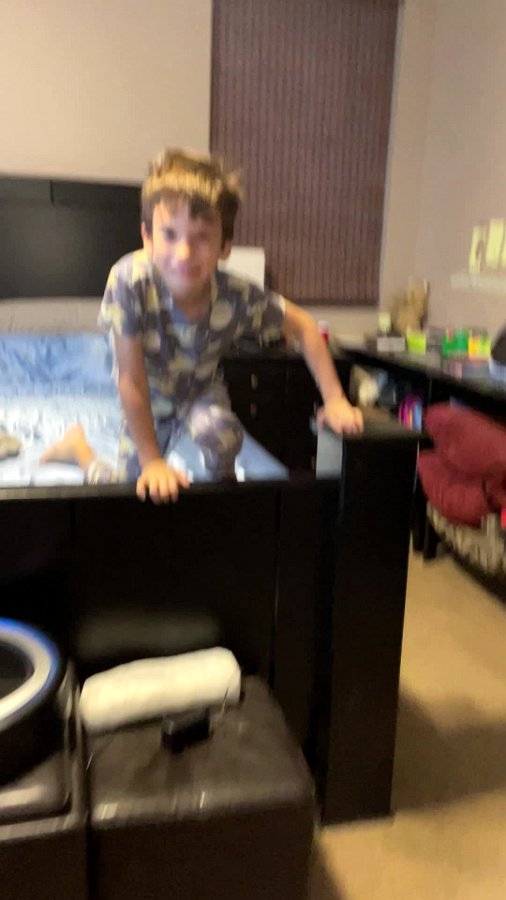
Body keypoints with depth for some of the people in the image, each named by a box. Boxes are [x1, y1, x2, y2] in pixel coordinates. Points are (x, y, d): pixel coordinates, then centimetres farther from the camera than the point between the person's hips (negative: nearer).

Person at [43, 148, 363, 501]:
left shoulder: (238, 297, -32)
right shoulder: (130, 280, -38)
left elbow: (304, 327, -15)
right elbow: (131, 380, -31)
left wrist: (335, 400, -19)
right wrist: (152, 462, -26)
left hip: (202, 389, 1)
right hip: (149, 395, -1)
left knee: (221, 435, -31)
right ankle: (80, 445, 38)